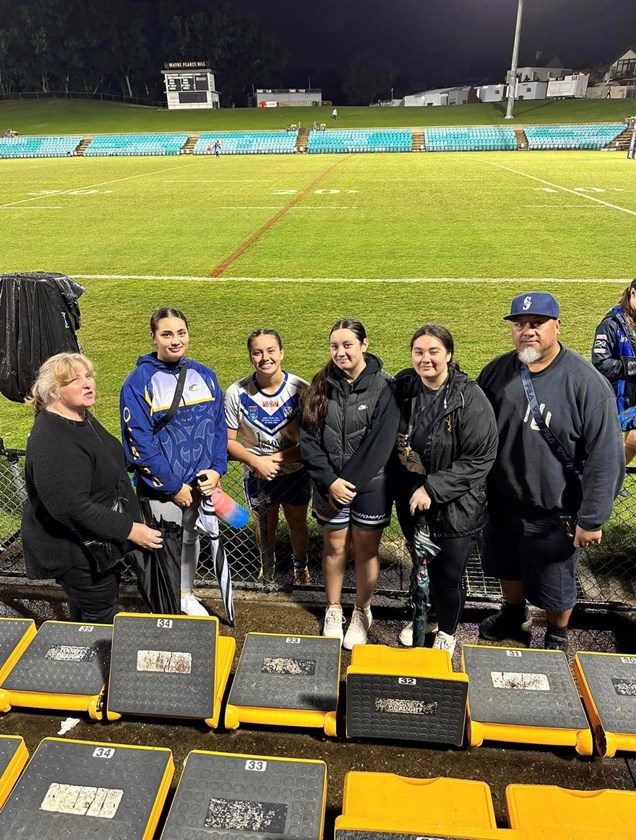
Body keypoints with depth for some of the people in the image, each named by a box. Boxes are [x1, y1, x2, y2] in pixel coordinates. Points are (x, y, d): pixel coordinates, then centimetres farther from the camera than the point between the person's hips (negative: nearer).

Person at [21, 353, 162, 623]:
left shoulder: (81, 417, 3)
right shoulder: (51, 441, -29)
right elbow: (71, 507, -34)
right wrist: (129, 530, -30)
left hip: (96, 543, 10)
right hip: (75, 552, -10)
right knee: (102, 621, 5)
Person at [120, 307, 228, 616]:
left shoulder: (205, 375, 0)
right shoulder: (139, 382, -14)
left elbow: (218, 426, 5)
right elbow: (138, 442, -16)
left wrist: (216, 469, -8)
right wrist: (173, 487, -15)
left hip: (201, 483, 5)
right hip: (161, 487, -4)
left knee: (190, 540, 22)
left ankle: (186, 594, 45)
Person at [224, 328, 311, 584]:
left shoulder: (301, 390, -21)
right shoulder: (237, 393, -19)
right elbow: (228, 440, -11)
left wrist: (280, 457, -25)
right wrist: (255, 461, -24)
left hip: (295, 473, 0)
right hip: (256, 475, 0)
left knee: (297, 525, 23)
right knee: (265, 527, 23)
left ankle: (300, 566, 52)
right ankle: (268, 566, 53)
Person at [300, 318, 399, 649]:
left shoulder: (383, 387, -12)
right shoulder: (321, 386, -2)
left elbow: (380, 443, -16)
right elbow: (308, 438, -5)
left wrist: (349, 483, -15)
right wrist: (330, 481, -14)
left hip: (370, 486, -2)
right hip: (329, 486, 2)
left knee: (366, 551, 13)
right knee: (334, 548, 16)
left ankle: (362, 613, 35)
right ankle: (333, 611, 37)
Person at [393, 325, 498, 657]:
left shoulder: (469, 399, -20)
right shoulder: (404, 388, -5)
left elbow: (479, 459, -20)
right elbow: (393, 442, 8)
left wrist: (432, 489, -23)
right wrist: (402, 487, -5)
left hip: (455, 506, -4)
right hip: (411, 501, 4)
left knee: (448, 574, 9)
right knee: (419, 565, 23)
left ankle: (447, 631, 38)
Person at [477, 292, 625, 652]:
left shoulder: (586, 382, -20)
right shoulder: (498, 370, -6)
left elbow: (605, 457, -17)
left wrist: (592, 518, -15)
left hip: (555, 511, -4)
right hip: (503, 500, 5)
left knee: (555, 582, 16)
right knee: (507, 567, 25)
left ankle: (557, 637, 46)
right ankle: (514, 616, 55)